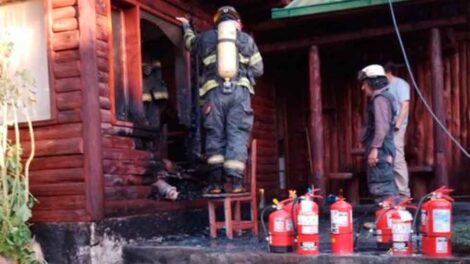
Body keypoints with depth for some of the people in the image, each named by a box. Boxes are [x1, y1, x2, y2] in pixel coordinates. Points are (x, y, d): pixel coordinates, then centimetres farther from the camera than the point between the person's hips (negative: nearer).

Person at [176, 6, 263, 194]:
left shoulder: (206, 37, 16)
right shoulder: (247, 40, 14)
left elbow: (190, 42, 38)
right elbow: (258, 69, 12)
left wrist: (186, 27, 58)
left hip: (215, 91, 1)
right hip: (240, 91, 0)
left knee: (215, 135, 4)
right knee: (237, 135, -2)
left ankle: (216, 182, -1)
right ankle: (235, 182, -9)